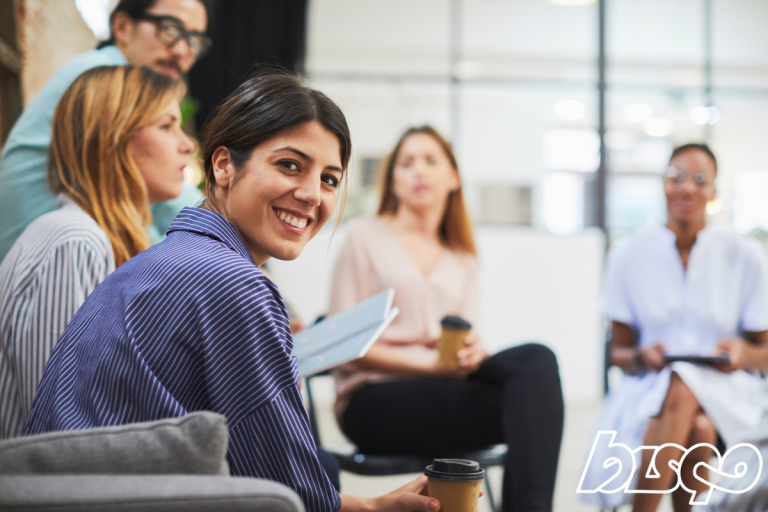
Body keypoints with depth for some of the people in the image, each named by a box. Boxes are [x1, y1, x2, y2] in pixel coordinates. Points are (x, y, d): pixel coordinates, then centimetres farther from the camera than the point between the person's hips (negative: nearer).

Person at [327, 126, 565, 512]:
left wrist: (472, 350, -13)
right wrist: (430, 363, -14)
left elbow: (468, 340, 14)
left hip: (445, 385, 5)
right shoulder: (365, 237, 6)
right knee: (528, 407, -31)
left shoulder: (463, 258, 23)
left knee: (537, 359, -30)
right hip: (373, 398, -5)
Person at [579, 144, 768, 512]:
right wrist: (642, 357, -15)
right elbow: (618, 352, 8)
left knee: (682, 389, -36)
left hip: (726, 395, 0)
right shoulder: (628, 256, 4)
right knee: (696, 430, -35)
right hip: (649, 388, 0)